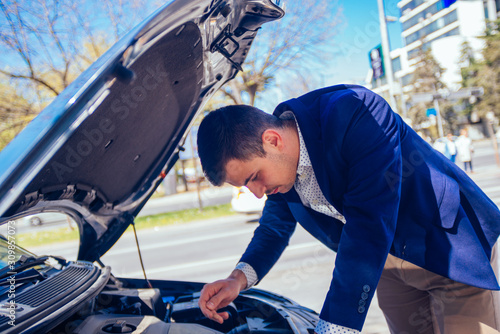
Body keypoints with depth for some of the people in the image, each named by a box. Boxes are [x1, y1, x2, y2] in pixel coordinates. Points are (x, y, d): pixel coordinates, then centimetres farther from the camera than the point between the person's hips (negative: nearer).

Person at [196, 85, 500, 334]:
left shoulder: (354, 114, -33)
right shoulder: (277, 162, -9)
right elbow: (276, 225, 7)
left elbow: (369, 229, -38)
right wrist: (240, 277, -13)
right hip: (389, 259, 6)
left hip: (451, 242, -6)